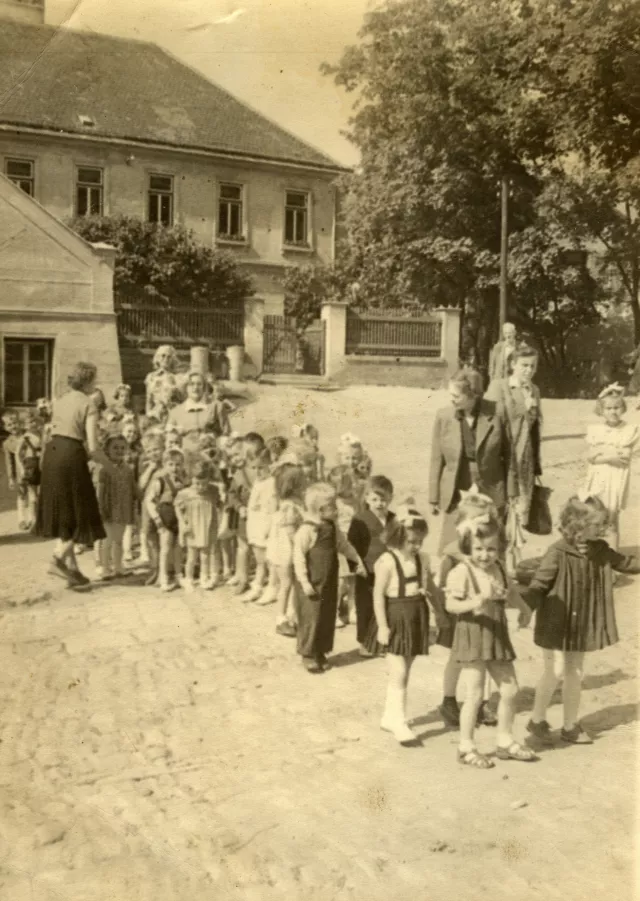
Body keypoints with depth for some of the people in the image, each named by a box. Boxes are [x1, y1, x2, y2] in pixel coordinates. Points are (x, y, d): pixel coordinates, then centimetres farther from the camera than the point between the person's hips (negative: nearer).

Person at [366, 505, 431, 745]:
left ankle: (389, 716, 27)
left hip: (415, 618, 7)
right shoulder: (387, 561, -17)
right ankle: (399, 722, 4)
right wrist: (382, 626, -17)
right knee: (398, 674, -5)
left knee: (403, 674, 15)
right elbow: (378, 595, -16)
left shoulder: (417, 558, 5)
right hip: (396, 619, -7)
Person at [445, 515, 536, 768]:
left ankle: (505, 741, 30)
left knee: (510, 690, 13)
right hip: (473, 635, -7)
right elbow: (450, 604, -22)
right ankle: (466, 747, 13)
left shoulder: (497, 568, 5)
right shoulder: (462, 571, -16)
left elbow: (510, 589, 26)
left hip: (497, 635, 7)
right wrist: (475, 602, -36)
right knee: (474, 695, -2)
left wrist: (524, 609, 22)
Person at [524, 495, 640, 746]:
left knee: (575, 674, 14)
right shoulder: (558, 553, -22)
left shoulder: (600, 551, -2)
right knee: (555, 672, -2)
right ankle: (537, 720, 20)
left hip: (581, 624, 6)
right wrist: (526, 606, -34)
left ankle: (570, 726, 28)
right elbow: (539, 584, -22)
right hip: (555, 623, -6)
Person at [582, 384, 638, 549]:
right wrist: (611, 456, -15)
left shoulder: (630, 429, -4)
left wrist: (601, 450, -11)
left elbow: (624, 456, -13)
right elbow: (591, 457, -5)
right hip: (596, 480, 2)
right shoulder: (594, 429, 3)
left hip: (616, 481, -2)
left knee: (612, 523, 4)